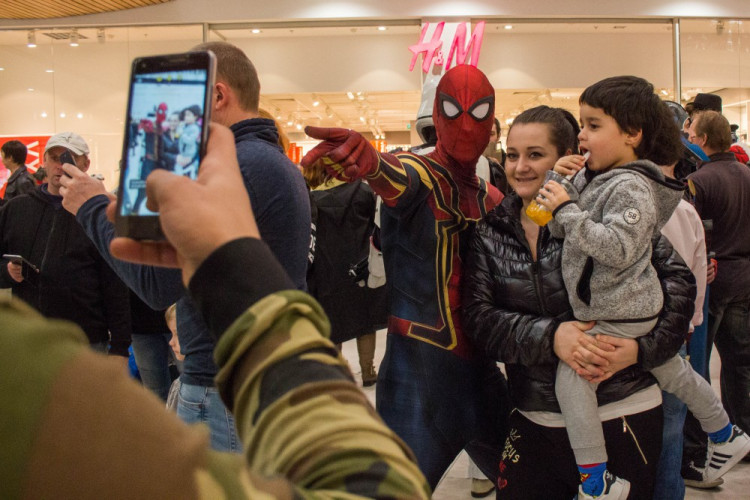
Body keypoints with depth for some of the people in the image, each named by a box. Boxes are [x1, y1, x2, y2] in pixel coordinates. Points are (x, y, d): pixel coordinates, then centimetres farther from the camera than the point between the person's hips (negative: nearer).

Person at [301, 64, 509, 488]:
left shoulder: (492, 200, 13)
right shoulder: (420, 175, -9)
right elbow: (399, 178, -33)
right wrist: (370, 162, -58)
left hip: (479, 370, 7)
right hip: (418, 370, -7)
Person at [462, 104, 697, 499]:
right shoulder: (491, 233, 4)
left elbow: (677, 278, -8)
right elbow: (479, 318, -4)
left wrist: (642, 348, -21)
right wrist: (549, 336, -19)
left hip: (621, 417, -3)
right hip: (535, 421, 3)